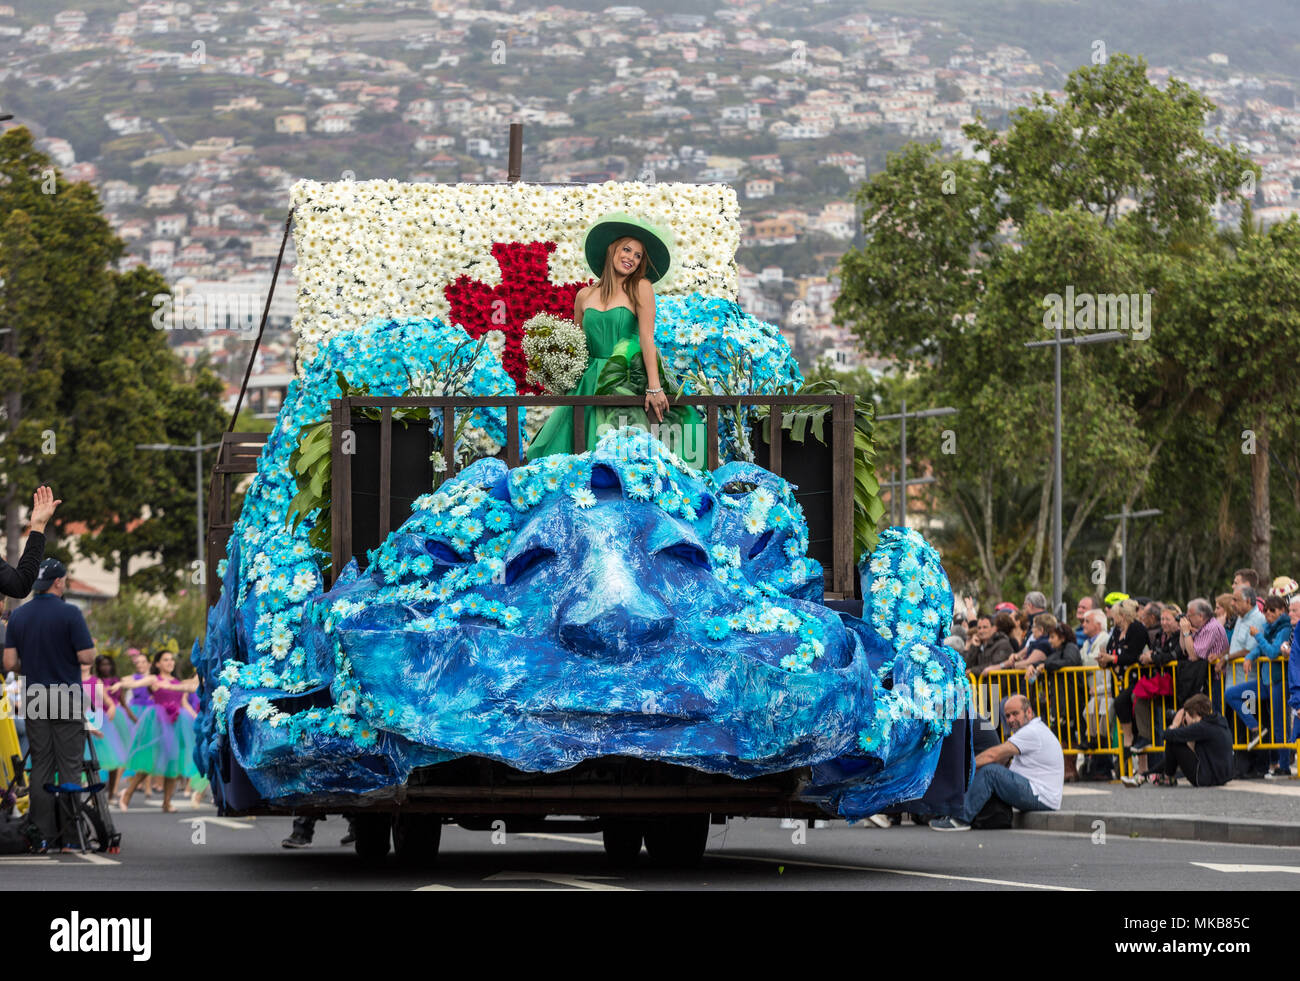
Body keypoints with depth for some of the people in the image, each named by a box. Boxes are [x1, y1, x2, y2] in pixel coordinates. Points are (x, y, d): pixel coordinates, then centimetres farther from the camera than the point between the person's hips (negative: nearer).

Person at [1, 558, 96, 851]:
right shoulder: (69, 613, -11)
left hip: (34, 697, 4)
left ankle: (47, 836, 3)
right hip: (66, 697, -4)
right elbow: (86, 656, -14)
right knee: (69, 767, -1)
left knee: (41, 768, 6)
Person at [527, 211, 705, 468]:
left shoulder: (641, 289, -1)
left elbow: (647, 338, -9)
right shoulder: (585, 296, 10)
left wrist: (654, 387, -17)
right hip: (591, 384, 4)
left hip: (628, 383, -4)